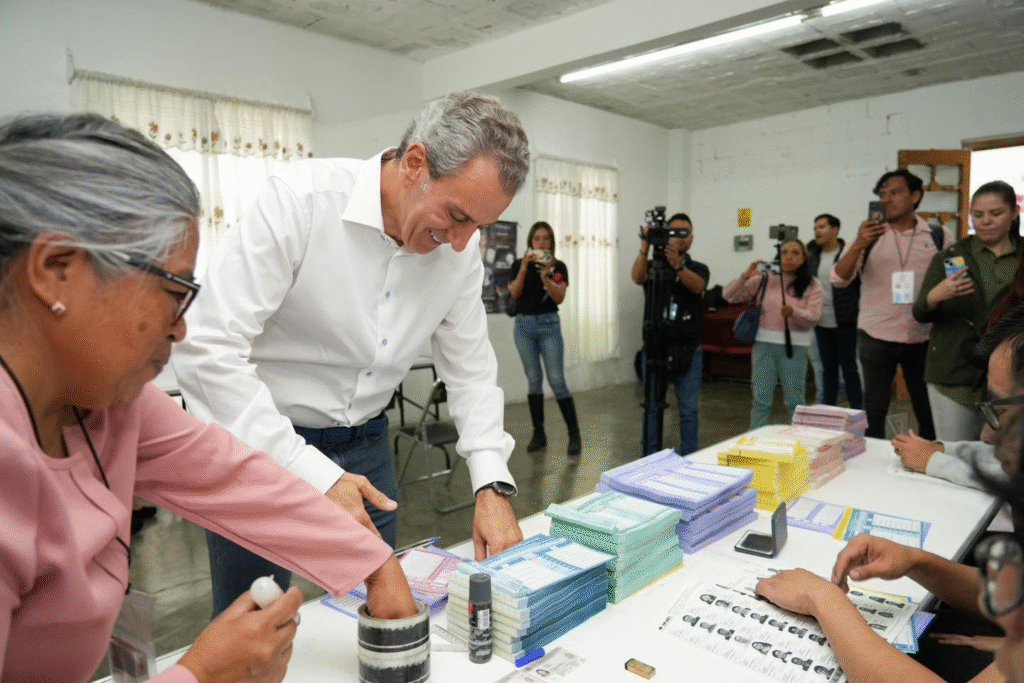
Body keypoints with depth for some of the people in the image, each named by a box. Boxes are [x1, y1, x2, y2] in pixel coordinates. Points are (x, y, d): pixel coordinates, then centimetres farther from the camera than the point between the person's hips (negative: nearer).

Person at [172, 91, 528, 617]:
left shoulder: (460, 247, -7)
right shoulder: (300, 198, -23)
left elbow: (470, 367, 2)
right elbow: (207, 350, -26)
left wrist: (493, 485, -11)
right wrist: (312, 475, -31)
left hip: (364, 444, 5)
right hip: (257, 436, -4)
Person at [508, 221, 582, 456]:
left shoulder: (558, 267, -1)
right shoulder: (519, 264, 4)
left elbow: (559, 298, -11)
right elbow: (514, 294, -7)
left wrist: (545, 277, -24)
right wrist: (524, 269, -17)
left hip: (549, 324, -2)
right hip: (524, 325, 2)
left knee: (556, 380, -6)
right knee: (533, 379, 6)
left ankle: (574, 434, 2)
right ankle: (538, 433, 14)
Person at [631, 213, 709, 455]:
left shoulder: (699, 269, 5)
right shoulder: (653, 265, 5)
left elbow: (697, 286, -18)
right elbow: (637, 277, -18)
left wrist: (677, 265, -37)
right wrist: (645, 246, -34)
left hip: (688, 351, 0)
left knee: (689, 411, 4)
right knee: (652, 408, 7)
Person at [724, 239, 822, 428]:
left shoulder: (812, 285, 4)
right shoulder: (764, 279, 6)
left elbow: (813, 317, -8)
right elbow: (729, 296, 2)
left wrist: (793, 312, -28)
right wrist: (745, 276, -12)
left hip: (795, 347, -1)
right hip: (764, 344, 1)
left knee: (795, 400, 7)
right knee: (761, 399, 5)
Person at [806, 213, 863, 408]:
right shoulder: (812, 255, 7)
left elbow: (863, 282, -8)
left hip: (845, 323, -5)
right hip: (821, 323, 5)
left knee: (849, 367, 3)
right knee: (828, 368, 14)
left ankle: (857, 411, 13)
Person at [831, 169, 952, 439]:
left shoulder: (938, 236, 2)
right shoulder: (870, 233, 0)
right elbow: (838, 279, -10)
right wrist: (858, 245, -27)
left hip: (923, 339, 1)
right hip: (875, 338, -1)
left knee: (928, 410, 10)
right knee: (874, 410, 6)